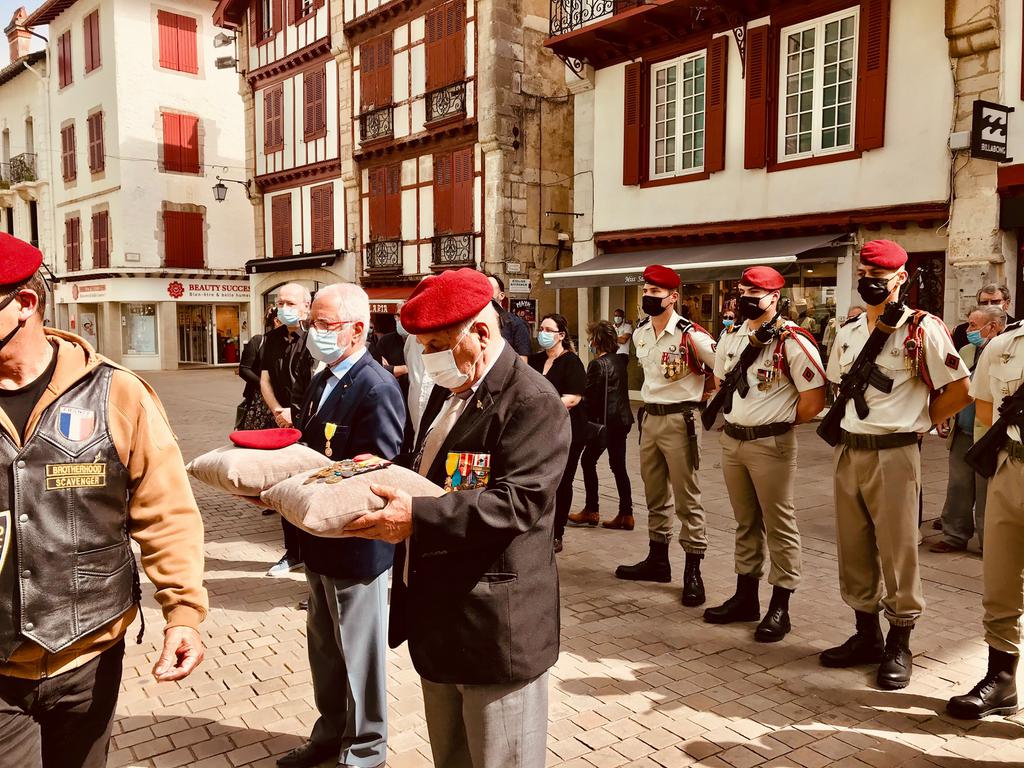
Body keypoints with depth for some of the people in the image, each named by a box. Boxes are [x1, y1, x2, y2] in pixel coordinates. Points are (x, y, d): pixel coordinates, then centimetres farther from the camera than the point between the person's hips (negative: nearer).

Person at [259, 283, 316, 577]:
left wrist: (295, 416, -11)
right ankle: (293, 553, 25)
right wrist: (277, 410, -5)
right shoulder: (272, 339, 11)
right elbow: (265, 380, 11)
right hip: (283, 423, 7)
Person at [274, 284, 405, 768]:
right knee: (323, 645, 23)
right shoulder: (322, 381, 8)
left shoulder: (377, 390, -20)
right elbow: (309, 448, 11)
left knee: (359, 652, 9)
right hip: (320, 542, 9)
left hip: (355, 544, -9)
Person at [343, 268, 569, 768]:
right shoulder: (448, 392, 11)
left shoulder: (532, 401, -18)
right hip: (437, 616, 9)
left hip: (494, 625, -9)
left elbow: (518, 501, -27)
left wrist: (417, 519, -32)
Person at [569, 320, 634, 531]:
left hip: (606, 421, -8)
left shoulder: (597, 364, -13)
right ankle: (626, 514, 11)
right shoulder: (619, 363, 11)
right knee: (618, 466, 9)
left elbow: (590, 397, -13)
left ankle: (591, 511, 9)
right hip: (622, 420, 8)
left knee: (588, 461, 5)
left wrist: (585, 421, 0)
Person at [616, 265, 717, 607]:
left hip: (679, 421, -7)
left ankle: (693, 570, 8)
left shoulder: (690, 335, -16)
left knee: (686, 498, -1)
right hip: (649, 418, 8)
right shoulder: (639, 334, 8)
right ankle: (658, 559, 29)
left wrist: (699, 396, -7)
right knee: (655, 495, 16)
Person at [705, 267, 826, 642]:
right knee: (746, 523, 17)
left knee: (779, 526, 3)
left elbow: (814, 400, -14)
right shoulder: (731, 336, 9)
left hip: (771, 445, -7)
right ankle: (745, 597, 29)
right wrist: (737, 416, 12)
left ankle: (780, 607, 14)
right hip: (731, 440, 7)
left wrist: (777, 421, -3)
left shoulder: (792, 341, -13)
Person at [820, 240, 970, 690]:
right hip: (848, 452, 7)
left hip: (893, 455, -6)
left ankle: (899, 647, 18)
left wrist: (914, 423, -3)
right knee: (853, 551, 13)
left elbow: (959, 392, -7)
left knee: (898, 554, 3)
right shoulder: (848, 333, 12)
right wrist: (851, 423, 13)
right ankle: (866, 636, 28)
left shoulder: (923, 330, -8)